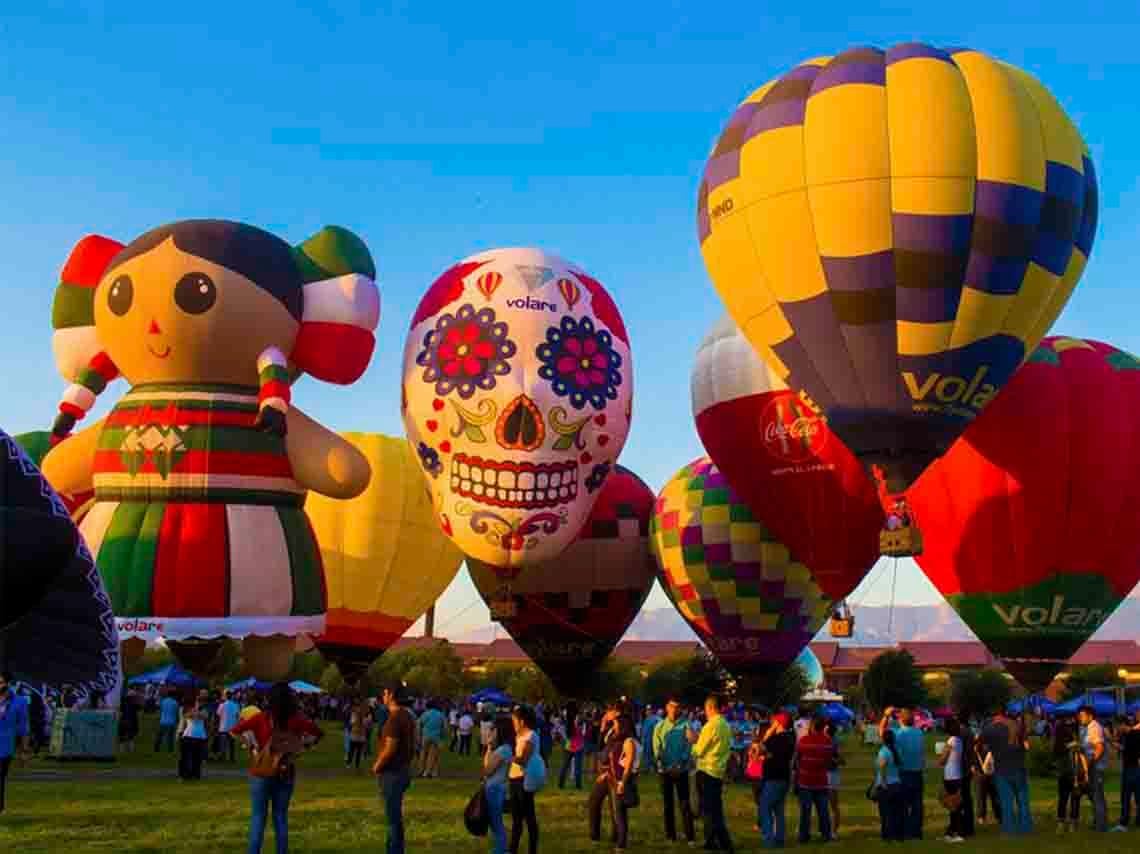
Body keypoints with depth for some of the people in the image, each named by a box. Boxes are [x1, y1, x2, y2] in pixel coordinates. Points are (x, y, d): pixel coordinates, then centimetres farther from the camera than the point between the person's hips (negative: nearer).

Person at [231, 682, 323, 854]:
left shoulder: (261, 718, -10)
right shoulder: (297, 720, -5)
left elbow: (234, 731, -9)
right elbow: (319, 733, 6)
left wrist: (253, 743, 1)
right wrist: (303, 745, 9)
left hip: (262, 772, -2)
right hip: (286, 774, 2)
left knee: (258, 817, 5)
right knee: (281, 817, 12)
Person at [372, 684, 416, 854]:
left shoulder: (395, 718, -20)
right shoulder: (407, 715, 9)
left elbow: (390, 748, -23)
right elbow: (412, 745, 15)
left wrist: (377, 766, -10)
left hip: (392, 772, -10)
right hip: (402, 770, 10)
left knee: (394, 816, -3)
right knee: (395, 814, 18)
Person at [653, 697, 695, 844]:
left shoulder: (685, 726, -2)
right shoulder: (660, 726, 4)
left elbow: (688, 747, -7)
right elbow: (657, 749, 0)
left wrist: (680, 765, -16)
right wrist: (664, 765, -12)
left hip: (681, 770, -2)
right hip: (665, 770, 2)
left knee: (684, 803, -3)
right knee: (668, 803, 7)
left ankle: (690, 835, -2)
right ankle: (670, 835, 14)